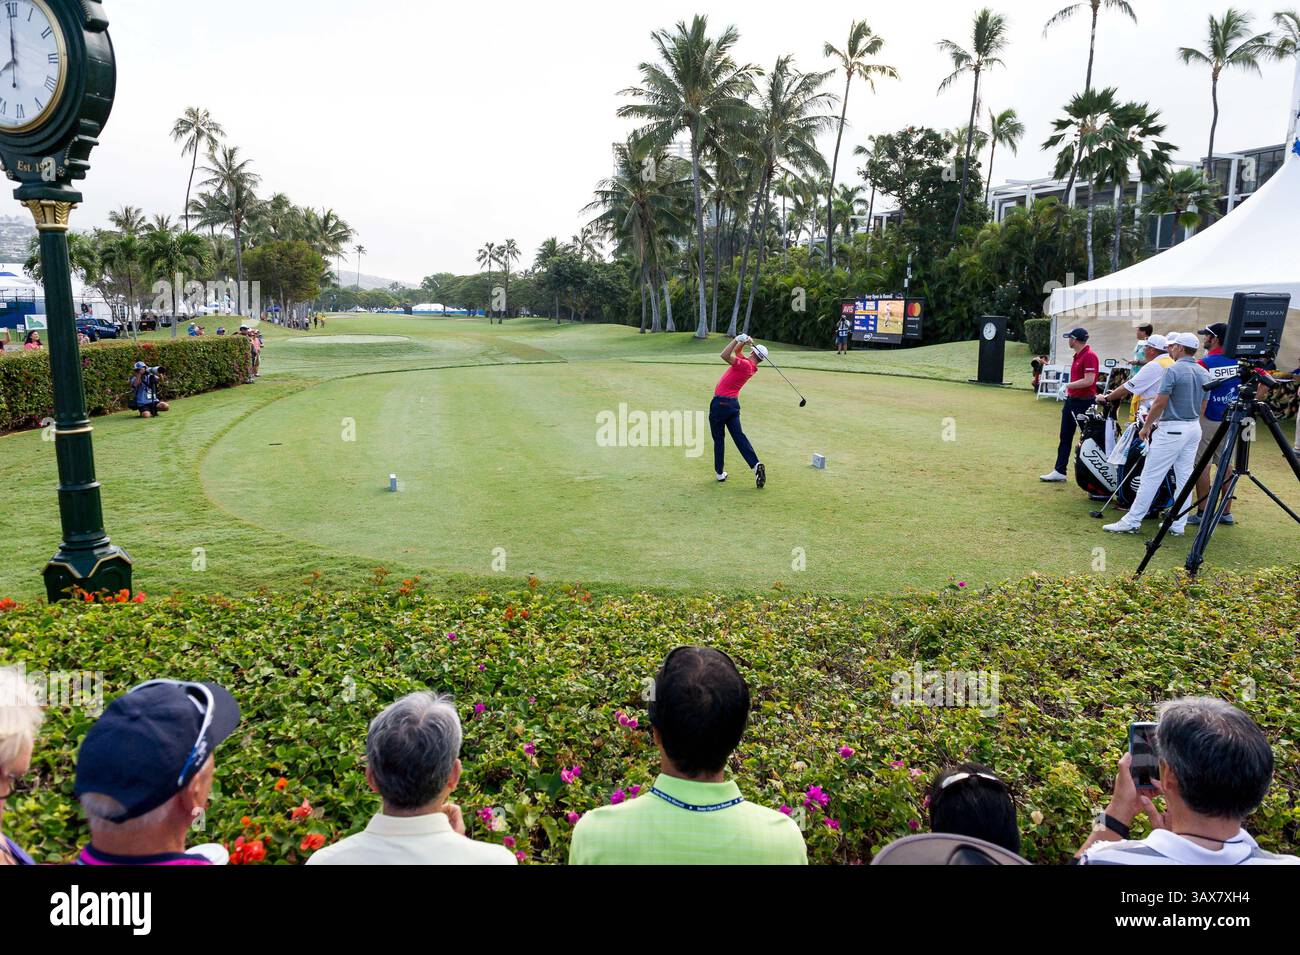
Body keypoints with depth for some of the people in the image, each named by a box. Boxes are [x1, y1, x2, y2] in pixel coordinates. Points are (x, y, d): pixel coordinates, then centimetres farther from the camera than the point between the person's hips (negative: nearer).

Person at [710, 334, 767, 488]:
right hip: (733, 403, 7)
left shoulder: (745, 364, -14)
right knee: (738, 435, 4)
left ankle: (719, 472, 11)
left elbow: (725, 355, -23)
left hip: (720, 402, -7)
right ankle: (755, 464, -12)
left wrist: (738, 339, -16)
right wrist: (744, 342, 7)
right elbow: (736, 350, 25)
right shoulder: (750, 366, 12)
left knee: (718, 438, 4)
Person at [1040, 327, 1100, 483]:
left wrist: (1069, 385, -16)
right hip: (1071, 400, 10)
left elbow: (1089, 381, -24)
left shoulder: (1089, 356, -16)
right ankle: (1060, 471, 15)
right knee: (1065, 438, 10)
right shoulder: (1077, 356, 14)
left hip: (1084, 403, -10)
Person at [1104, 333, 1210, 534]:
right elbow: (1202, 406, 15)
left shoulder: (1173, 370, -14)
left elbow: (1160, 403, -16)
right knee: (1184, 477, 10)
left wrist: (1146, 426, -6)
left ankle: (1132, 521, -3)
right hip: (1195, 428, 8)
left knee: (1151, 476, -5)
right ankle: (1178, 524, 13)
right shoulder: (1204, 373, 10)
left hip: (1172, 429, -8)